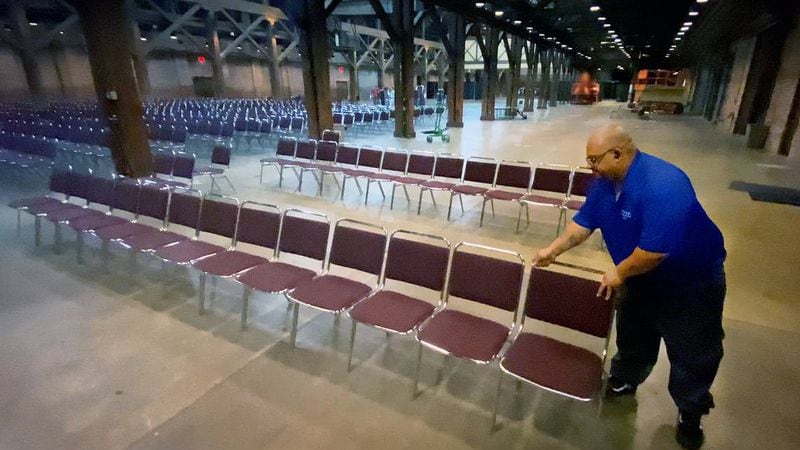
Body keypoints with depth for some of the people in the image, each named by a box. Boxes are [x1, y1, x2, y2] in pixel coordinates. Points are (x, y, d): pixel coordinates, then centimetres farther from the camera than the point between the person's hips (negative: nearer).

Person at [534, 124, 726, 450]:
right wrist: (553, 249, -9)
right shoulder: (605, 181, -10)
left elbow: (656, 249, -38)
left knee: (692, 354, 11)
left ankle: (690, 412, 34)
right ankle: (623, 381, 46)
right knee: (633, 339, 23)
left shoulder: (662, 185, -37)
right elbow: (584, 221, 0)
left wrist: (619, 273, -23)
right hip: (641, 279, 7)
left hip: (691, 282, -7)